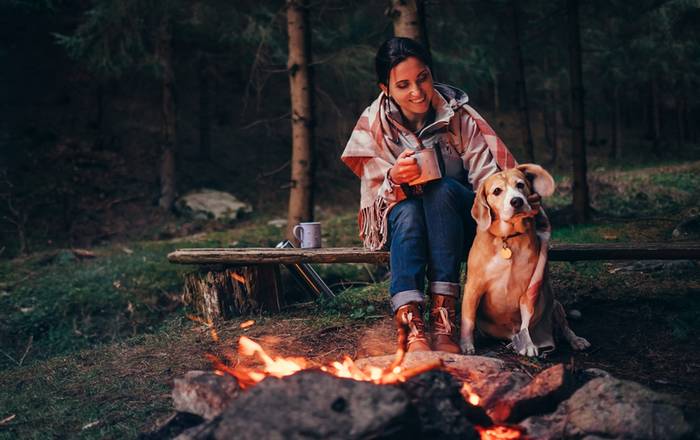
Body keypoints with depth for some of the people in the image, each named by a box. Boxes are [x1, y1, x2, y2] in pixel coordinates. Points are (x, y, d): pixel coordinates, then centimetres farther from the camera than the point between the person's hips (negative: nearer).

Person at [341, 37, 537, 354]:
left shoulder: (458, 114, -8)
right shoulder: (373, 126, -6)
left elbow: (489, 175, -15)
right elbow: (375, 197, -8)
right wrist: (394, 179, -32)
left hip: (456, 218, 0)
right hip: (401, 223, 1)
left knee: (442, 189, -33)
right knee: (408, 210, -34)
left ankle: (444, 315, -40)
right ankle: (410, 323, -50)